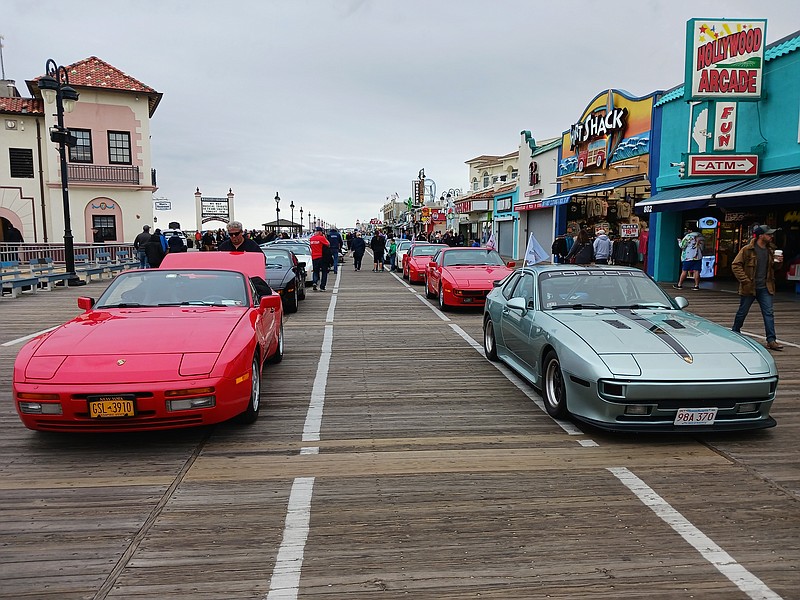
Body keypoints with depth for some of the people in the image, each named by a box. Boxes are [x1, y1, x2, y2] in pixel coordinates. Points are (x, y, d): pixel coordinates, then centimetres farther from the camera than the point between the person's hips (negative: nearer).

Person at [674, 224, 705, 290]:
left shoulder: (688, 236, -8)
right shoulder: (701, 236, 10)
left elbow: (682, 246, -6)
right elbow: (703, 246, 17)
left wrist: (679, 241, 10)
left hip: (689, 257, -5)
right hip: (698, 257, 5)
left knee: (684, 271, 0)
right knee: (696, 271, 3)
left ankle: (679, 285, 4)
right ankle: (697, 285, 1)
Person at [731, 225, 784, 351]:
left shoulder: (770, 249, 8)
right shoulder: (747, 250, -10)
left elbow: (774, 266, 21)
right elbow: (735, 265, -12)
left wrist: (778, 262, -3)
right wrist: (745, 280, -17)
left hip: (765, 288, 5)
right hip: (749, 288, -5)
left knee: (769, 313, -1)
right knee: (742, 312, 8)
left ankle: (771, 340, 0)